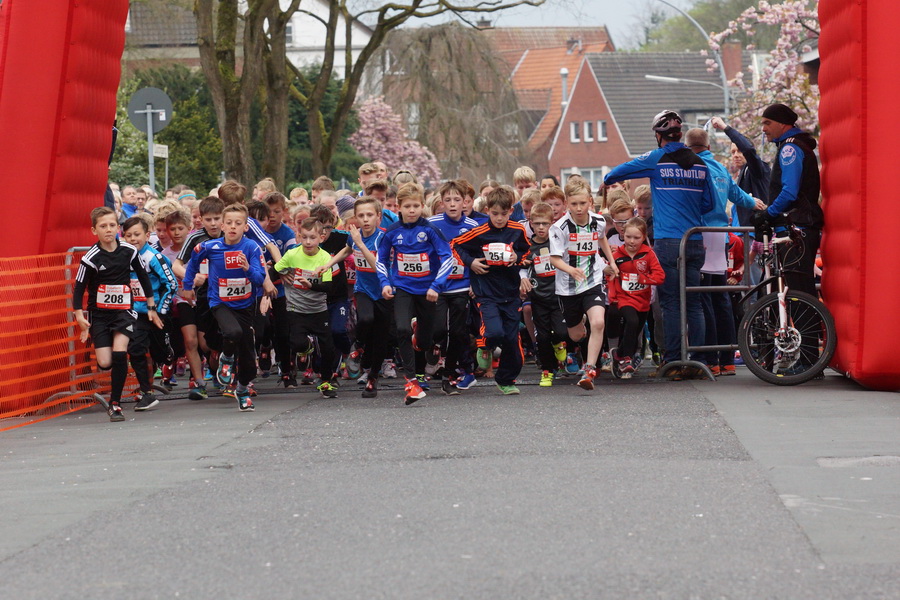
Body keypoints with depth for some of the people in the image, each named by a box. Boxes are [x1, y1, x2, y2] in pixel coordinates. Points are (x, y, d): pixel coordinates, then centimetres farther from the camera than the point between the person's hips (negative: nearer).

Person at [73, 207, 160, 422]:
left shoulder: (129, 251, -2)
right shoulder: (91, 258, -10)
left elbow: (144, 278, 12)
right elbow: (78, 289, -4)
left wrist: (151, 308, 15)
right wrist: (80, 316, -15)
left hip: (123, 311, 1)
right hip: (99, 313, -1)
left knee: (119, 353, -20)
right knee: (105, 363, -10)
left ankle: (115, 403, -8)